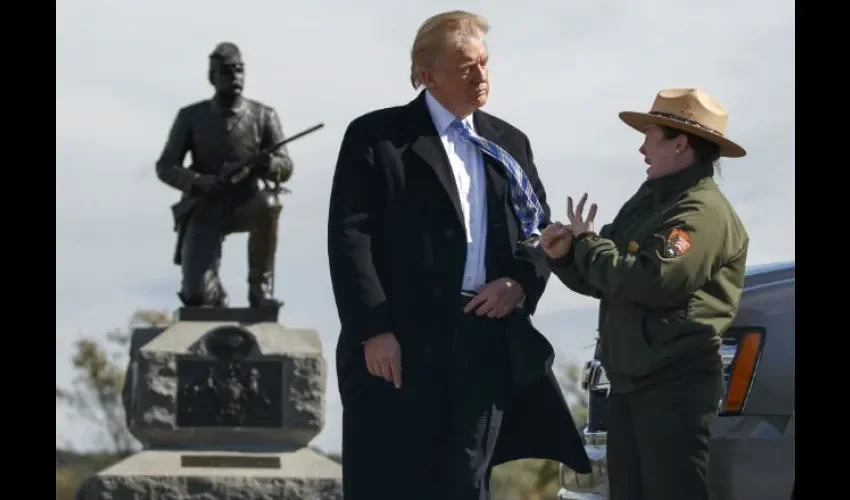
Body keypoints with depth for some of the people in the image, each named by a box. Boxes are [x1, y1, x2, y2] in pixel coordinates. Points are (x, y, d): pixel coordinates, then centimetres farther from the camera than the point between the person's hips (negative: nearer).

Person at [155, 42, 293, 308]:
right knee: (196, 295, -19)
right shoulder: (191, 116, 0)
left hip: (244, 206, 1)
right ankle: (216, 296, 20)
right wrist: (198, 183, -22)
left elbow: (286, 169, -2)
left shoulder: (263, 116, 1)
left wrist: (268, 164, -27)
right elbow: (165, 167, -2)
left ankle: (260, 288, -22)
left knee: (268, 202, -37)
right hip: (205, 211, -1)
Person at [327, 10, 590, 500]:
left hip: (490, 342, 5)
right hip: (403, 341, -5)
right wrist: (373, 330, -15)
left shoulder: (510, 143, 17)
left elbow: (541, 227, 18)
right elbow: (350, 236, -6)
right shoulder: (377, 136, 0)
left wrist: (521, 281, -4)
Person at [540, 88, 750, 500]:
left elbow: (655, 282, -25)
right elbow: (603, 280, 21)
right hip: (629, 381, 10)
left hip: (676, 384, -10)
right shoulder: (647, 202, 17)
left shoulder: (704, 211, -12)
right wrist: (566, 255, 0)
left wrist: (587, 244, -11)